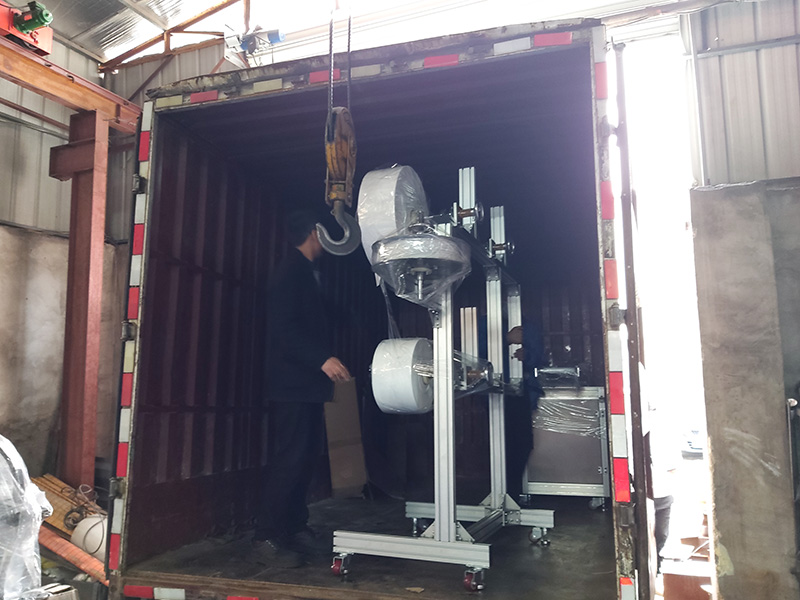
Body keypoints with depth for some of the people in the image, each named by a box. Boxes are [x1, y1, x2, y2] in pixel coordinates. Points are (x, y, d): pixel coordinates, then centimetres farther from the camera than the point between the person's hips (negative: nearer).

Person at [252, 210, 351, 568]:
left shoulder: (306, 273, 19)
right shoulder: (292, 273, -10)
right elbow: (284, 328, -21)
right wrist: (323, 359, -29)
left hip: (307, 384, 10)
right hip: (292, 384, -10)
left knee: (307, 455, 11)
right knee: (290, 457, -9)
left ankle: (295, 529, 20)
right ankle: (266, 539, -2)